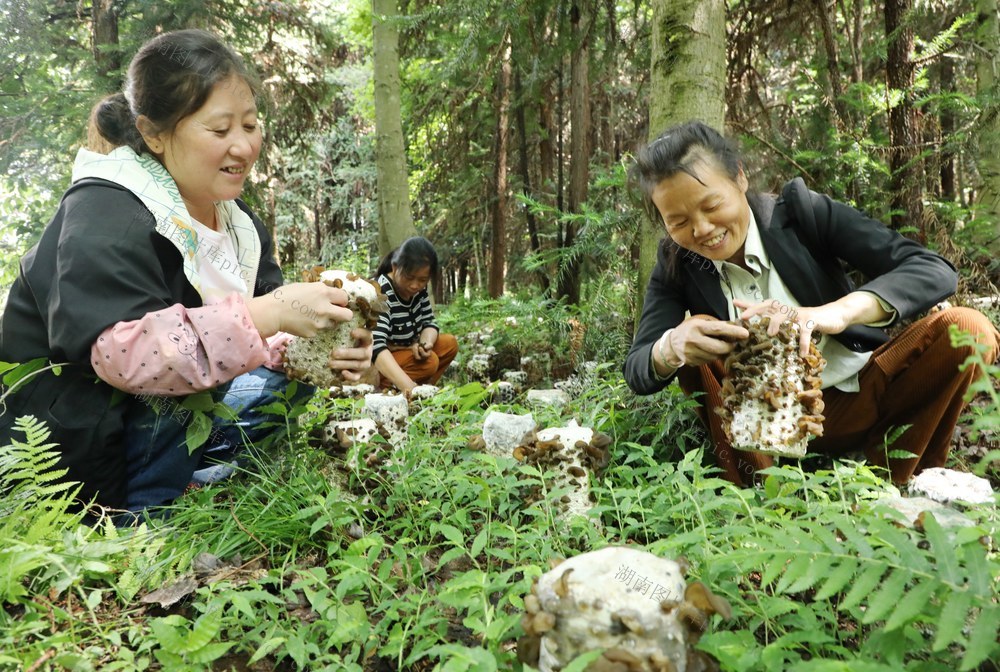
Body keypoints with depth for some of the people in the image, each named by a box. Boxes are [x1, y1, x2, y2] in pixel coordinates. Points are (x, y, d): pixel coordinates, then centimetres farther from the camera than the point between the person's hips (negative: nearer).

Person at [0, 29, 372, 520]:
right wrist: (268, 313, -41)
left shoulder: (240, 224, 3)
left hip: (148, 420, 7)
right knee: (201, 373, -29)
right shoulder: (105, 212, -22)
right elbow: (121, 352, -36)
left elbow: (266, 338, 0)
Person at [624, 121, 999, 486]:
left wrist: (836, 312, -39)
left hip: (855, 396, 0)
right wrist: (670, 347, -36)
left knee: (967, 329, -21)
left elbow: (935, 271, -19)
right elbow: (637, 372, -11)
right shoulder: (676, 263, -6)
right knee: (689, 351, -22)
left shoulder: (800, 211, -12)